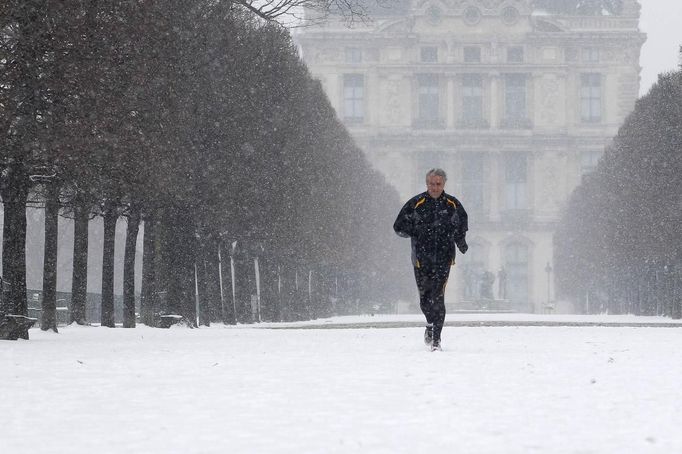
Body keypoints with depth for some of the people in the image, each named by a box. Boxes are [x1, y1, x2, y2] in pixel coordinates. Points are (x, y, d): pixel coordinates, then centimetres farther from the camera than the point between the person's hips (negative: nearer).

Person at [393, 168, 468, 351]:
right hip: (421, 258, 0)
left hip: (444, 258, 0)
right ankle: (431, 324, 35)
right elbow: (399, 227, 4)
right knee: (425, 299, 5)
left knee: (437, 298, -12)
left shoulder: (453, 204, 4)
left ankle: (436, 337, -7)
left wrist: (461, 241, 6)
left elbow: (462, 225, 22)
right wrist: (417, 231, -10)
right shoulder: (416, 203, -1)